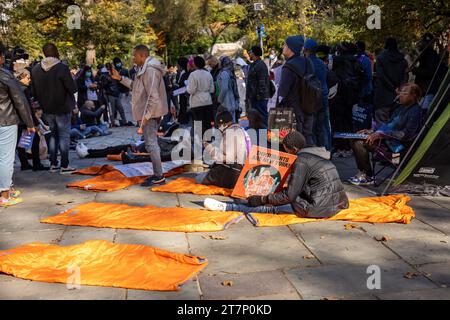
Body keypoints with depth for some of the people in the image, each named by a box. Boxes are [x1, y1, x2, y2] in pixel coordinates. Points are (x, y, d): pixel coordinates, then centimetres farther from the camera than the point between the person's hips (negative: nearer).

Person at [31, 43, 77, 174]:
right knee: (64, 135, 3)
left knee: (53, 135, 17)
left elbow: (33, 91, 7)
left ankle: (53, 164, 19)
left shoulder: (35, 69, 0)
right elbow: (73, 88, -16)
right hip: (62, 108, -5)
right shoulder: (61, 68, -17)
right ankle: (64, 165, 3)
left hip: (46, 109, 5)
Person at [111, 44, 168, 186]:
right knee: (152, 143, 15)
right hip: (149, 113, 11)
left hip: (150, 114, -11)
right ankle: (157, 174, 22)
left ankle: (159, 176, -2)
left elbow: (153, 96, -24)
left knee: (151, 144, -7)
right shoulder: (145, 69, 14)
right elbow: (136, 86, 21)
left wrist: (146, 115, -24)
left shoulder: (150, 70, -19)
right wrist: (121, 78, 17)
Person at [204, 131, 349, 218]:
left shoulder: (301, 161, -11)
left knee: (272, 206, -3)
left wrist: (262, 199, -4)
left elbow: (290, 195, -13)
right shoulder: (317, 156, 17)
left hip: (320, 209, -9)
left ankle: (225, 207, 1)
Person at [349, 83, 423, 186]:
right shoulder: (401, 108, 16)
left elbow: (407, 134, -20)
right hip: (387, 138, 10)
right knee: (356, 141, -2)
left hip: (398, 144, -9)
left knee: (360, 143, -23)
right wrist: (373, 132, 7)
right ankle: (362, 172, 0)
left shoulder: (415, 111, -12)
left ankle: (368, 177, -12)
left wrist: (382, 134, -21)